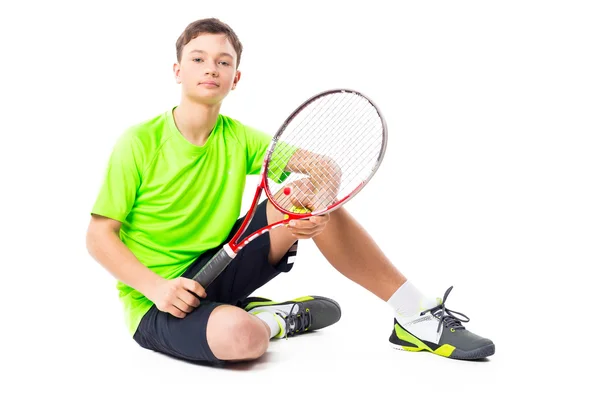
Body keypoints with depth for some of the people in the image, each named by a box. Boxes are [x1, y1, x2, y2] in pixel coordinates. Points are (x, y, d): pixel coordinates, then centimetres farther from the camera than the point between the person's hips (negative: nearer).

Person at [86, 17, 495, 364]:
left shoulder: (238, 139, 1)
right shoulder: (139, 142, -11)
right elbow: (99, 235, -11)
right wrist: (155, 287, -25)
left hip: (218, 268, 5)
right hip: (156, 304, -5)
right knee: (242, 336, -41)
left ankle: (415, 315, -10)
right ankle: (277, 318, -3)